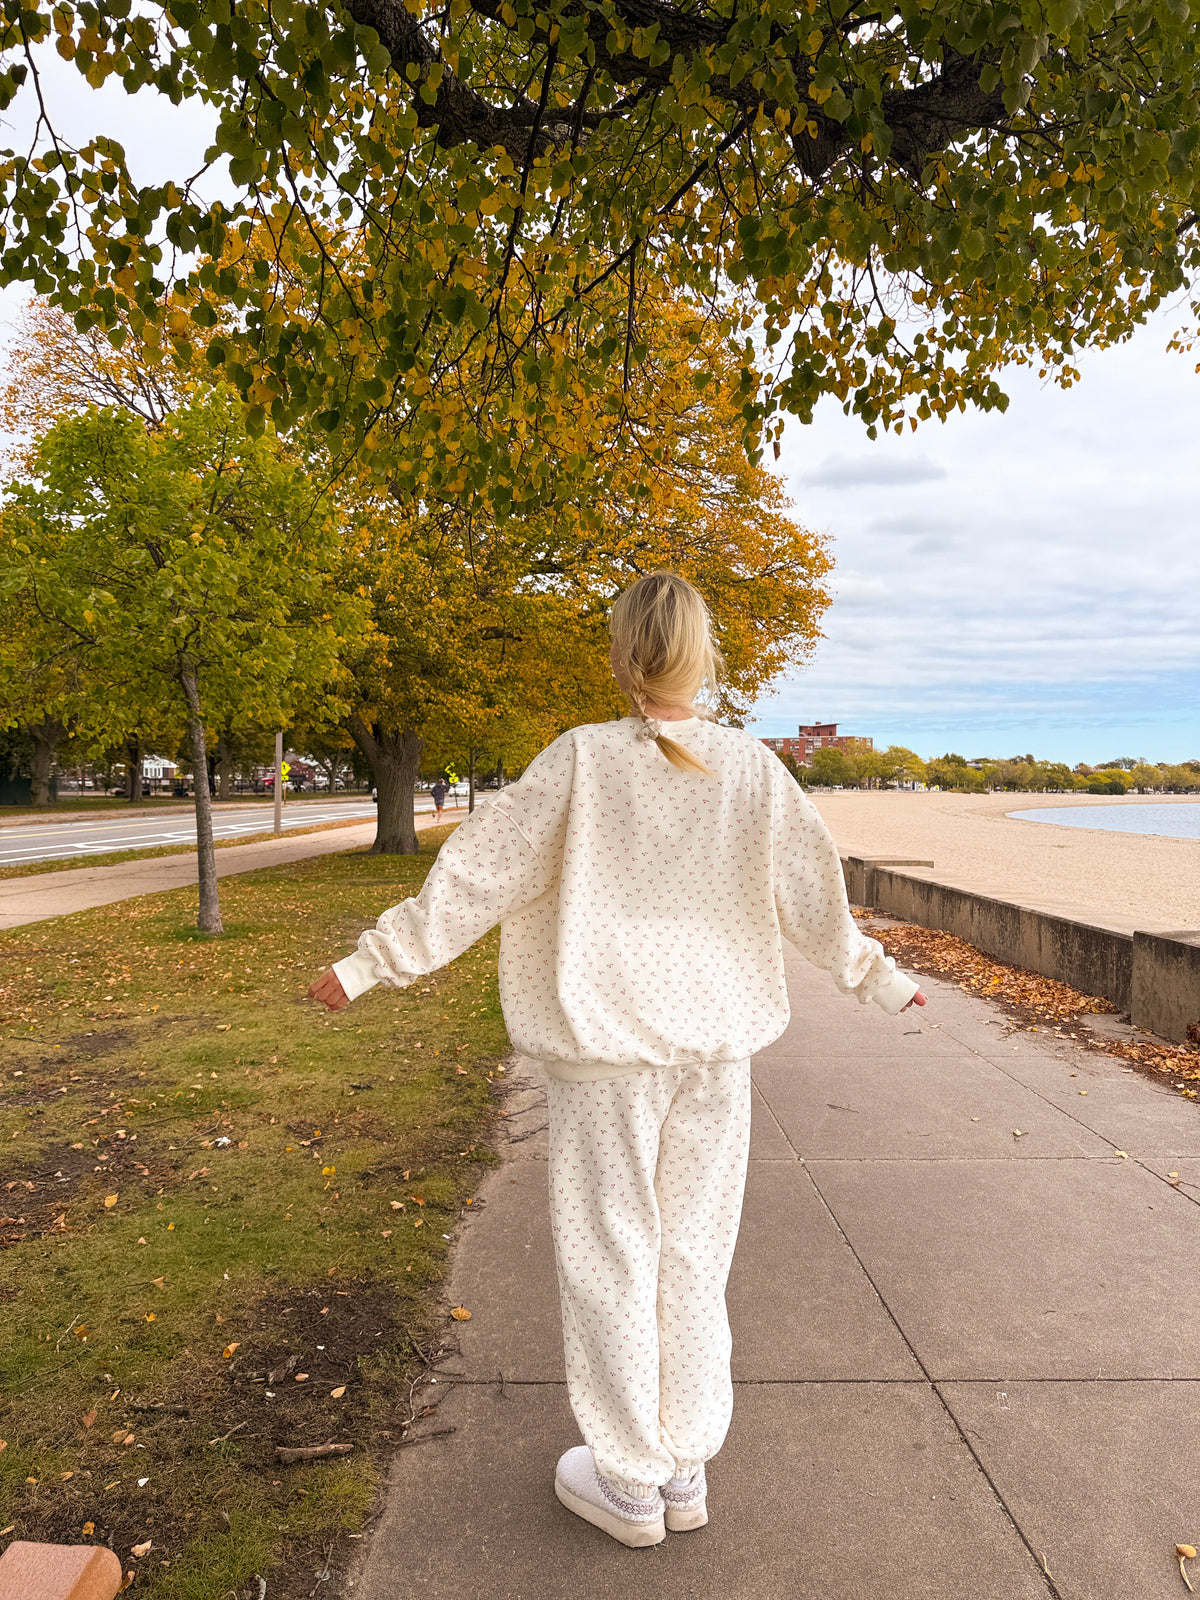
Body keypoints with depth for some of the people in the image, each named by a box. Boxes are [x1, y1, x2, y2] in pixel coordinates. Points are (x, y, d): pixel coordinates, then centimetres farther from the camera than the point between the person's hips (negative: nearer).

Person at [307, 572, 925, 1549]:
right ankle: (686, 1468, 32)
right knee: (693, 1256, 17)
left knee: (610, 1257, 12)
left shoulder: (582, 761, -13)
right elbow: (815, 900, 2)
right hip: (714, 1047, 3)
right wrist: (877, 980, 19)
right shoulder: (755, 772, -5)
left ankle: (628, 1481, 28)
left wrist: (373, 963, -3)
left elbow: (478, 876, -12)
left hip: (603, 1047, -3)